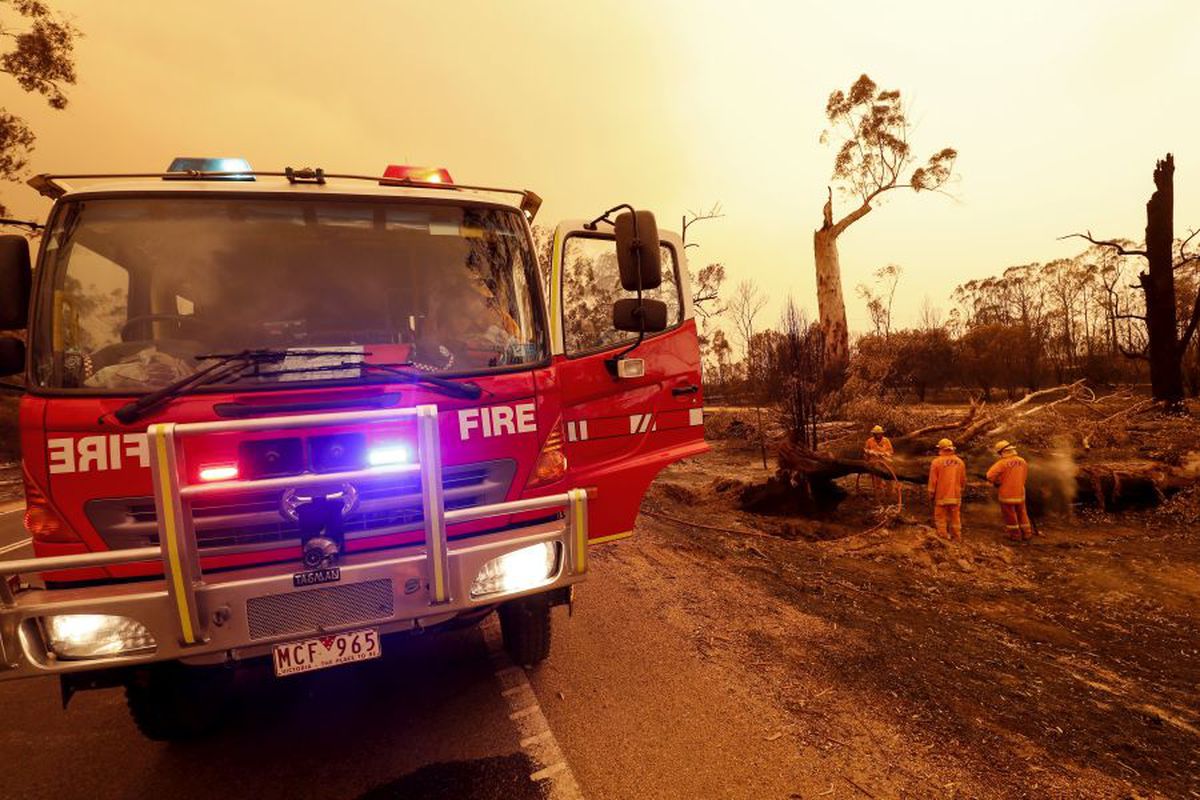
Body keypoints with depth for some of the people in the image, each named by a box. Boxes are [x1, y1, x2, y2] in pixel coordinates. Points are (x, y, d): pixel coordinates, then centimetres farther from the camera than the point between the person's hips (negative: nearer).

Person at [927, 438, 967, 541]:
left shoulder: (937, 462, -11)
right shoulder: (960, 462, 2)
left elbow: (933, 481, -8)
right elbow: (963, 480, 9)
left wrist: (931, 496, 1)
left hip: (941, 497, -4)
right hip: (956, 497, 4)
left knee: (941, 519, 4)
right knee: (955, 519, 14)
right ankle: (957, 539, 22)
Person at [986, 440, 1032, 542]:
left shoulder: (1003, 463, -20)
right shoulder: (1023, 462, -1)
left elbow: (990, 476, -24)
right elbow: (1024, 476, 12)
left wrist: (996, 482, -4)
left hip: (1006, 494, -5)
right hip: (1020, 493, 5)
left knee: (1010, 516, 9)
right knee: (1022, 514, 20)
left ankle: (1015, 535, 18)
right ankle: (1027, 534, 28)